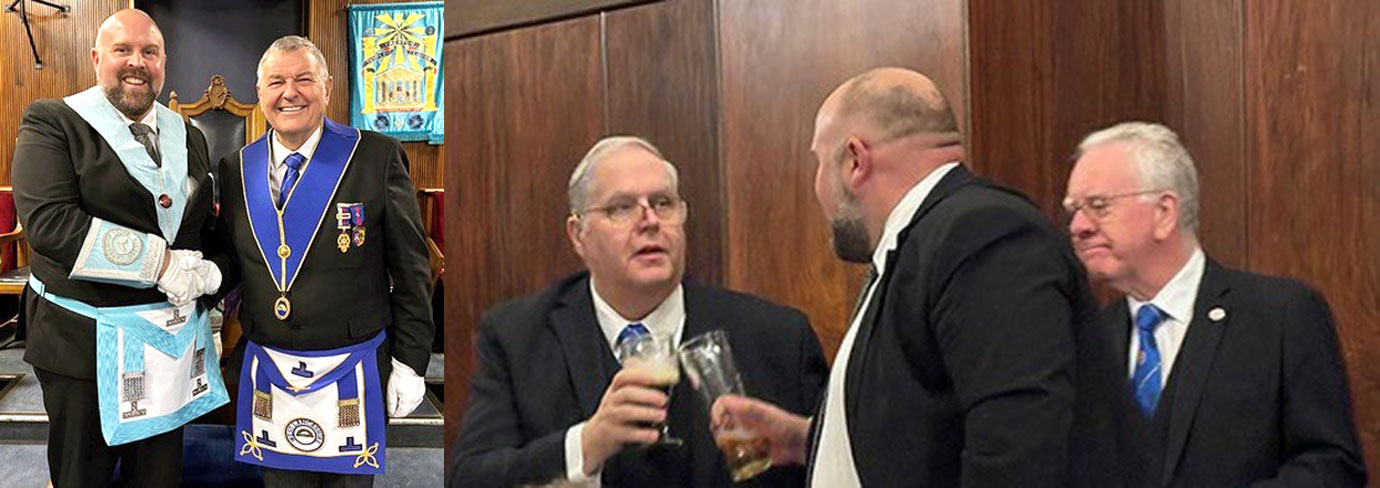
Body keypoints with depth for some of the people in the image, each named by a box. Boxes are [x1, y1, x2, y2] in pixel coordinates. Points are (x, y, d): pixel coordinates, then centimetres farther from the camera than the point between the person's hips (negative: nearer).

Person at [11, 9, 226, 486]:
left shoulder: (188, 137, 11)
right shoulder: (53, 122, -7)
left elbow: (206, 227, 19)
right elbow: (49, 223, -21)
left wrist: (206, 274, -5)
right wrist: (163, 263, -22)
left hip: (172, 336, 5)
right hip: (85, 340, -5)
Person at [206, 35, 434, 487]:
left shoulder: (377, 157, -7)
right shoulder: (236, 169, 6)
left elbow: (411, 270, -5)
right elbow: (232, 257, 15)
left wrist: (410, 362, -6)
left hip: (350, 376, -3)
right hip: (267, 371, 3)